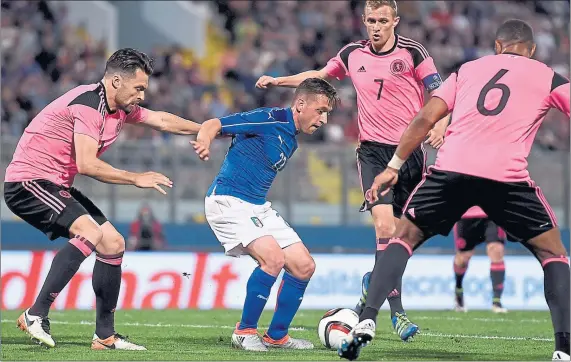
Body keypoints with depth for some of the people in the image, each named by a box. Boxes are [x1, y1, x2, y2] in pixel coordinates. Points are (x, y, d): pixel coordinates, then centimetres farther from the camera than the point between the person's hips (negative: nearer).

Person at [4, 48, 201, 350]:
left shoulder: (120, 107, 9)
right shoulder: (88, 104, -20)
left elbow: (162, 120, 26)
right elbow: (87, 165, -28)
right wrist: (136, 178, -19)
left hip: (56, 186, 10)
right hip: (28, 180, -10)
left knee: (113, 243, 7)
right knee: (90, 233, -28)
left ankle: (105, 335, 12)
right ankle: (35, 315, -27)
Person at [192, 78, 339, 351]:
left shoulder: (291, 140, 13)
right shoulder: (270, 119, -13)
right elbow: (215, 124, -20)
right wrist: (204, 140, -39)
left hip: (258, 207, 9)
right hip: (227, 202, -9)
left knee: (304, 266, 3)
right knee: (273, 258, -26)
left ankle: (276, 336, 16)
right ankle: (245, 332, -10)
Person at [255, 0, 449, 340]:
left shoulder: (412, 52, -4)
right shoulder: (353, 54, 6)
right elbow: (319, 76, 24)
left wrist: (440, 125, -23)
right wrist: (278, 81, 17)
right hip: (373, 149, 1)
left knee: (395, 231, 4)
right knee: (385, 225, -17)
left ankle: (374, 285, 31)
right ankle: (396, 311, -13)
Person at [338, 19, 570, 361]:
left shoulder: (468, 69, 24)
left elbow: (425, 119, 16)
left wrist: (394, 167, 20)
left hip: (451, 169, 2)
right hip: (507, 177, -2)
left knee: (404, 238, 20)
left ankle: (366, 322, 2)